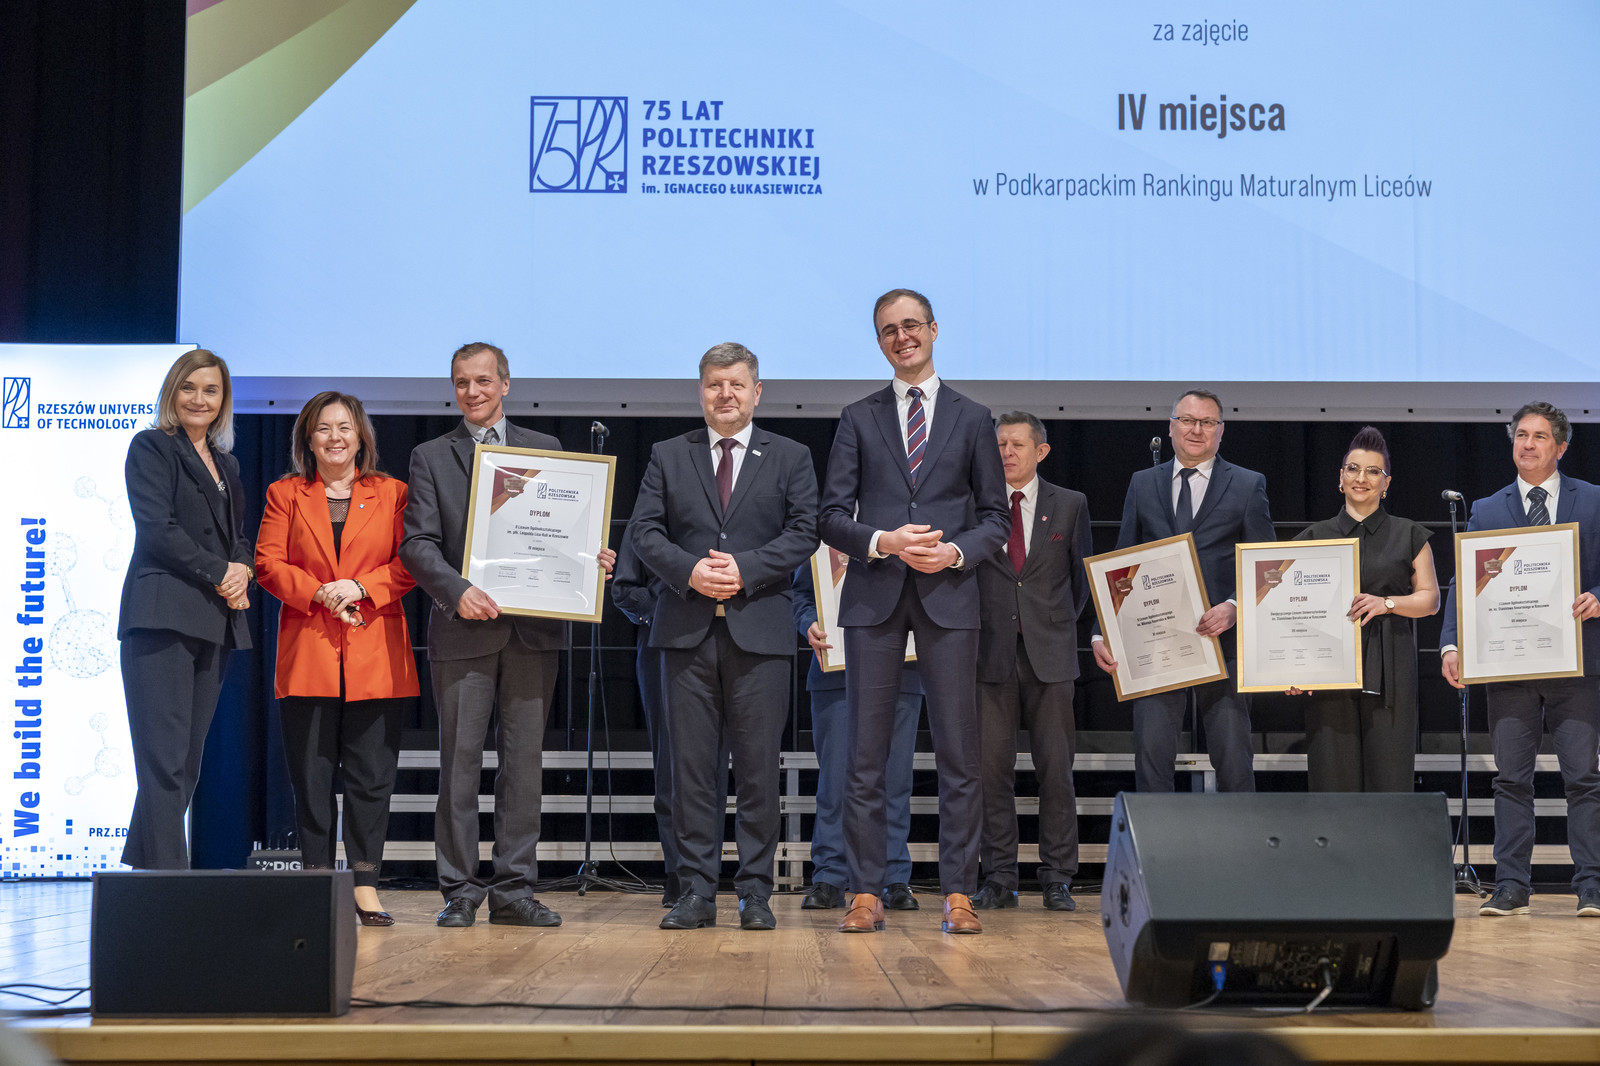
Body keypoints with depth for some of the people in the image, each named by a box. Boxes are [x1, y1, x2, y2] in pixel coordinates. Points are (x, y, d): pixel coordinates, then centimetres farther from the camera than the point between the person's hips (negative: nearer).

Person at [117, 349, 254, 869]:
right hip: (163, 615, -7)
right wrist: (219, 572, -11)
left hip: (215, 621, 7)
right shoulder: (151, 448, 3)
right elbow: (157, 528, -9)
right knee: (165, 760, -12)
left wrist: (241, 570, -1)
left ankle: (143, 866, 12)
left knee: (186, 762, 5)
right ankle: (167, 872, -15)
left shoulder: (227, 465, 23)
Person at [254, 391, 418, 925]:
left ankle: (365, 885, 5)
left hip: (375, 655, 0)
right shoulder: (284, 494, 12)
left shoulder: (392, 493, 10)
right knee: (311, 776, 1)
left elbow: (408, 563, 3)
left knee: (372, 776, -1)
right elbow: (268, 563, 3)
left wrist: (360, 587, -13)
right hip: (308, 652, 0)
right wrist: (317, 593, -12)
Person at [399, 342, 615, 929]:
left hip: (533, 629, 1)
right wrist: (457, 590, -18)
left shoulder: (546, 450, 14)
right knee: (460, 762, 0)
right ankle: (460, 891, 7)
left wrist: (591, 557, -9)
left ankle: (514, 889, 10)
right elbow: (417, 544, -1)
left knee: (524, 761, 3)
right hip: (463, 628, -1)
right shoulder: (431, 457, 9)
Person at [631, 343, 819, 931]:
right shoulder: (668, 457, 13)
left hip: (760, 629, -1)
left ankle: (755, 892, 8)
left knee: (758, 766, 0)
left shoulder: (790, 458, 10)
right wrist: (689, 570, -12)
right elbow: (645, 531, 5)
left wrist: (745, 569, -12)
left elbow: (804, 531, 0)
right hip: (688, 629, 1)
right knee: (692, 766, 2)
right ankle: (696, 892, 7)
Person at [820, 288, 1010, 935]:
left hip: (948, 596, 0)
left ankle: (958, 894, 5)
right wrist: (883, 542, -12)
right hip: (874, 597, 0)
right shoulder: (858, 419, 12)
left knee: (958, 752, -2)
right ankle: (865, 894, 5)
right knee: (865, 753, 0)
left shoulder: (972, 420, 12)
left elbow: (996, 517, 10)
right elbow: (833, 516, 6)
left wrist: (955, 551, -9)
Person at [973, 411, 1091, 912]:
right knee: (993, 768, 0)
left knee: (1056, 768, 0)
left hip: (1050, 653, 0)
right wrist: (975, 629, 3)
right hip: (992, 654, 0)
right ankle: (999, 879, 7)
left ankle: (1057, 879, 8)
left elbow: (1083, 575, 14)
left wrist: (1061, 626, 9)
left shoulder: (1070, 504, 9)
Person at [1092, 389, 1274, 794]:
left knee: (1234, 760, 0)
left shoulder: (1249, 486, 7)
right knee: (1151, 754, -2)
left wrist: (1236, 608, -17)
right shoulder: (1142, 485, 13)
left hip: (1223, 640, -2)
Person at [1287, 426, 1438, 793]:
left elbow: (1430, 599, 7)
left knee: (1388, 778, -5)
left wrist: (1387, 603, -12)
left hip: (1388, 673, -1)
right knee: (1334, 777, -2)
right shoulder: (1315, 536, 12)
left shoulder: (1409, 536, 10)